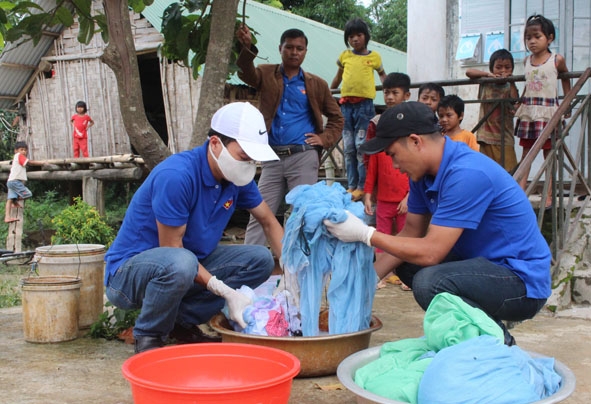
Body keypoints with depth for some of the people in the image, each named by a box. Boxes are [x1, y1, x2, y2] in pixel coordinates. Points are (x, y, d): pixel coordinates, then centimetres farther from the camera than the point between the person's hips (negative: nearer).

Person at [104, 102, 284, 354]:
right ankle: (148, 337, -10)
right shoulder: (176, 176, -28)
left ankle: (183, 323, 1)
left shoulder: (237, 177, -5)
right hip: (129, 268, -7)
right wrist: (226, 292, -29)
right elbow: (172, 249, -24)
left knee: (260, 259, -4)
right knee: (180, 263, -39)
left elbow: (269, 222, 8)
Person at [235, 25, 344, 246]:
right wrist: (247, 48, -33)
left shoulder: (316, 85, 9)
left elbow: (336, 117, 17)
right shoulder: (267, 75, 9)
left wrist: (325, 139, 0)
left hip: (303, 158, -1)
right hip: (272, 158, 1)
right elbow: (247, 73, -14)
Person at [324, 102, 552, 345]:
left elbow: (430, 252, -27)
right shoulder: (424, 174, 3)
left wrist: (365, 234, -21)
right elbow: (411, 232, 9)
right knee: (404, 263, 14)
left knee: (430, 282, -31)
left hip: (523, 280, -10)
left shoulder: (466, 175, -26)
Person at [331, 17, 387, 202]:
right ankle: (351, 185, 11)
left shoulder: (374, 56, 5)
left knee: (362, 146, -8)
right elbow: (338, 77, 25)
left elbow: (382, 74, 22)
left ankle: (362, 186, -4)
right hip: (346, 104, 3)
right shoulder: (344, 56, 11)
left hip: (364, 104, -3)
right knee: (349, 148, 5)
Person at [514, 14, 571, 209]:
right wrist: (520, 103, 12)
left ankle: (549, 195, 5)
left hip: (548, 112, -4)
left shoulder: (557, 60, -5)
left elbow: (565, 78, 10)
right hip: (528, 112, 4)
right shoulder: (526, 61, 6)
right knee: (526, 152, 5)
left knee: (549, 153, 2)